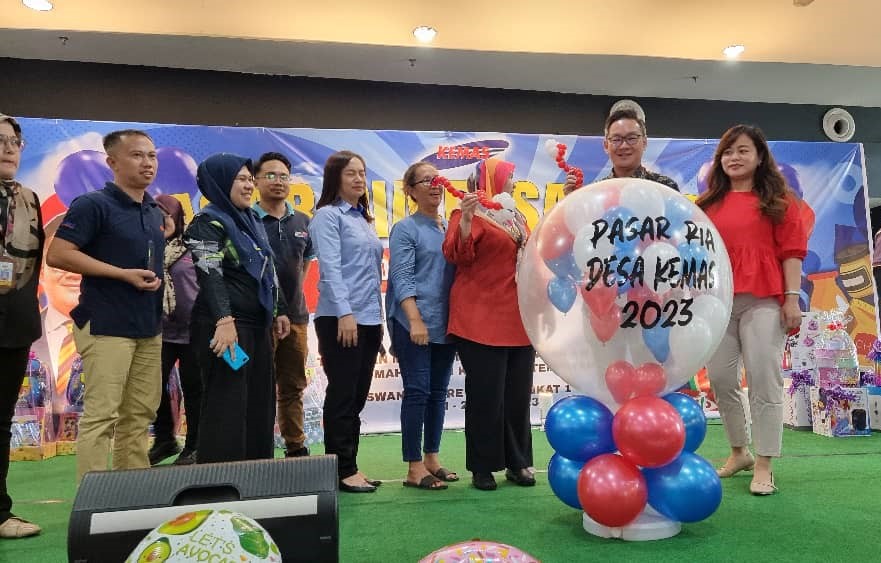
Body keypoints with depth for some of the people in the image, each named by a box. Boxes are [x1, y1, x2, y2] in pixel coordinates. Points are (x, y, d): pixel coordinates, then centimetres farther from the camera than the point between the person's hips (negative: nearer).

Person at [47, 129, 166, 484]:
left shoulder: (154, 212, 14)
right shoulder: (93, 204, -7)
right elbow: (57, 255, -15)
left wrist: (157, 279, 8)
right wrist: (123, 274, -16)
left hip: (148, 326, 8)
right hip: (107, 325, -7)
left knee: (140, 414, 12)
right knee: (100, 415, -4)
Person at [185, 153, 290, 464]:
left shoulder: (252, 221, 18)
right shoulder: (208, 223, -7)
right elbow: (210, 275, -21)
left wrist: (278, 311, 21)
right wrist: (224, 320, -32)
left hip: (257, 324, 9)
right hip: (225, 326, -8)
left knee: (260, 404, 11)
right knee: (227, 407, -6)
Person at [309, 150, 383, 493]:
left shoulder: (364, 219, 19)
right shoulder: (328, 215, -3)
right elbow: (330, 267, -14)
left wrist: (377, 317, 16)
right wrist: (344, 312, -22)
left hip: (369, 319, 8)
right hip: (340, 319, -8)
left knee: (357, 397, 11)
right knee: (342, 396, -1)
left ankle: (350, 466, 20)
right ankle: (342, 470, 8)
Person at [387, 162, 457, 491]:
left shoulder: (451, 228, 14)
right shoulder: (405, 229, -2)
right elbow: (402, 278, -11)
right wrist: (415, 319, -20)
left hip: (446, 323, 6)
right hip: (414, 323, -6)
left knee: (438, 392, 11)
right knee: (417, 391, -4)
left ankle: (432, 458, 23)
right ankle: (415, 468, 5)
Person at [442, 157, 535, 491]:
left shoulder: (515, 217, 18)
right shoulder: (472, 212, -4)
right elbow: (457, 254, -19)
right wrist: (465, 218, -32)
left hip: (519, 319, 7)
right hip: (481, 320, -7)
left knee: (518, 394, 11)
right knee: (485, 395, -2)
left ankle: (517, 463, 22)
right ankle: (482, 467, 10)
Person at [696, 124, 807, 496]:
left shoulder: (778, 200, 9)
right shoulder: (708, 204, 17)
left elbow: (791, 250, 2)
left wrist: (792, 297, -6)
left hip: (763, 301, -3)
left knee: (763, 380, -5)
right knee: (720, 380, 6)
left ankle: (763, 466, 3)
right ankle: (738, 452, 24)